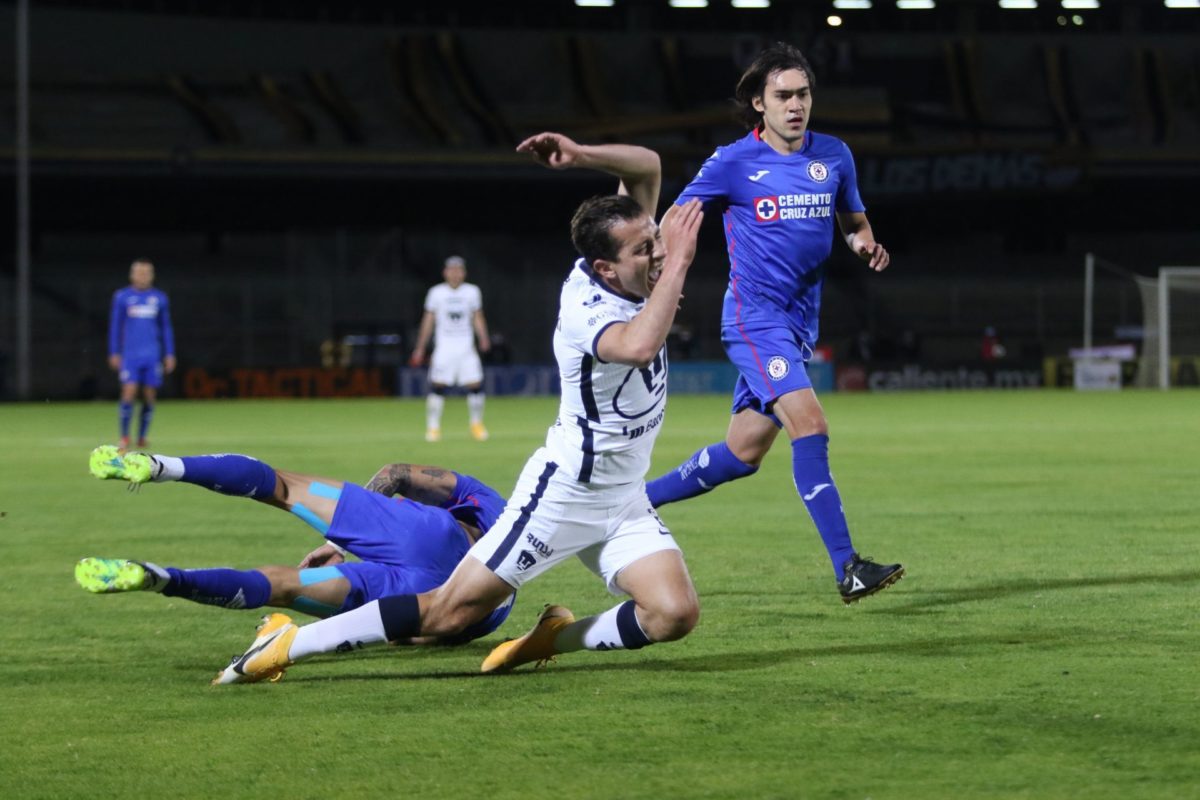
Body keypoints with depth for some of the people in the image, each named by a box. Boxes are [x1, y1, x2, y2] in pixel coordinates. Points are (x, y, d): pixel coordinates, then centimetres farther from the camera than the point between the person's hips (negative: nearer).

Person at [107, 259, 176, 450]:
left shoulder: (160, 298, 9)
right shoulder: (122, 297, 4)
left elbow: (166, 328, 15)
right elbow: (115, 326, 7)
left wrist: (169, 354, 11)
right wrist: (114, 353, 3)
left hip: (152, 355, 2)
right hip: (130, 355, -2)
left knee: (150, 396, 0)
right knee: (129, 393, -13)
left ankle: (142, 437, 11)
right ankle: (124, 437, -5)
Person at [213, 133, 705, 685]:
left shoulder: (627, 266, -3)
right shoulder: (585, 308, -25)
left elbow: (647, 165, 3)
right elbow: (637, 347, -47)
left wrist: (581, 154, -17)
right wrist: (677, 266, -39)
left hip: (623, 501, 7)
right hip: (563, 491, -7)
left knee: (675, 613, -14)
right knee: (451, 611, -7)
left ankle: (553, 639, 9)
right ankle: (289, 644, 5)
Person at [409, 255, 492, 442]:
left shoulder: (472, 291, 7)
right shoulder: (436, 292, 3)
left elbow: (477, 318, 11)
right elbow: (428, 320, 7)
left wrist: (483, 339, -5)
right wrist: (420, 348, 5)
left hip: (466, 347, 1)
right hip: (444, 347, -1)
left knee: (476, 384, -5)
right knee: (437, 386, -8)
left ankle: (476, 425, 13)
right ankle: (432, 427, 0)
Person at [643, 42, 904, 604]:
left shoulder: (833, 156, 8)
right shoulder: (734, 163, -6)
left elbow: (854, 221, 20)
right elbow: (674, 221, 3)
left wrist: (864, 243, -2)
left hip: (799, 323, 6)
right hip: (755, 319, -6)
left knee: (743, 453, 10)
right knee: (809, 424, -23)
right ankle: (847, 568, -26)